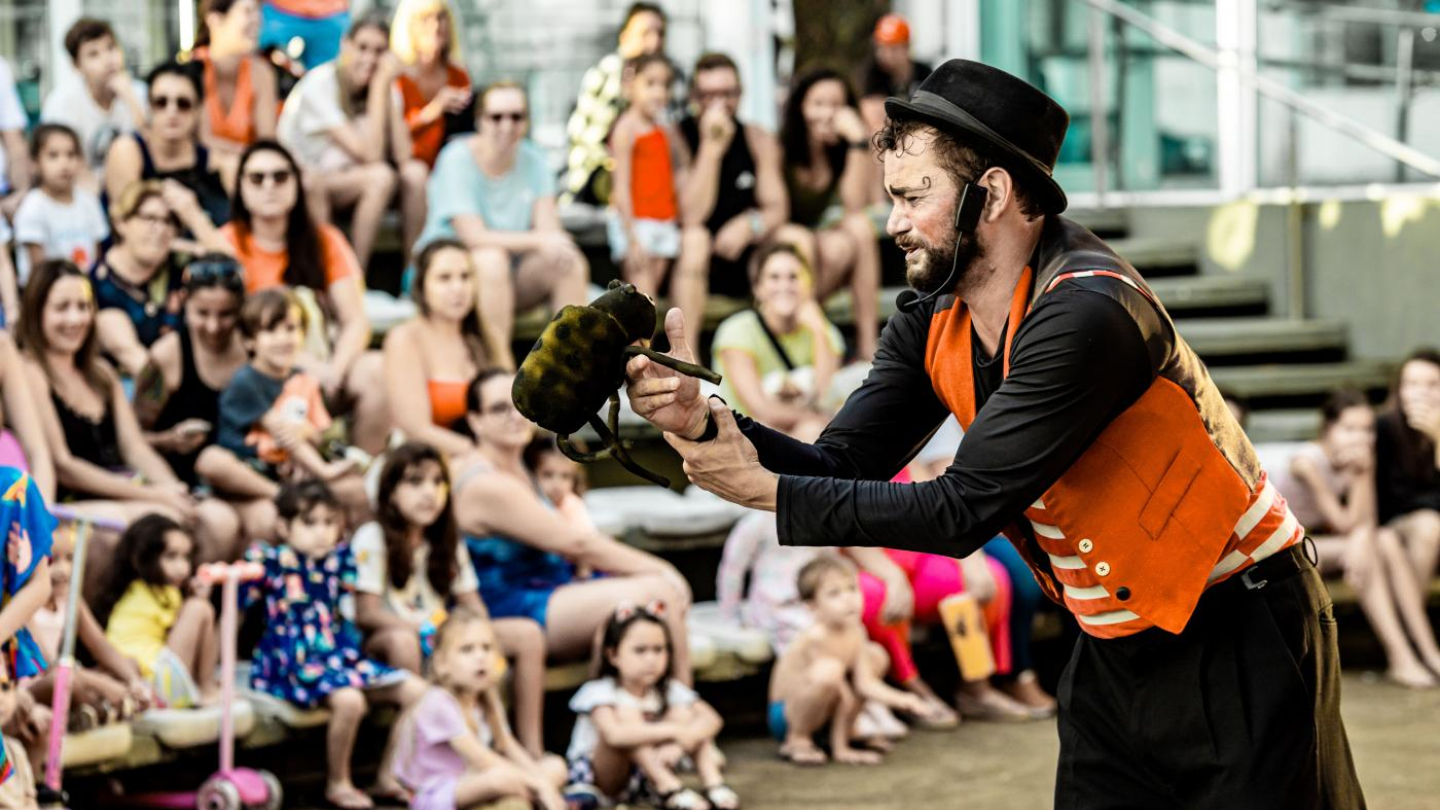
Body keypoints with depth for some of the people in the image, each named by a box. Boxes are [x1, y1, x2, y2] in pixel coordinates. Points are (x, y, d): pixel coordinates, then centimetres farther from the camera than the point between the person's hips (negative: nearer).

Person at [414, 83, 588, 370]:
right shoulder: (457, 160, -15)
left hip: (511, 272, 5)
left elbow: (548, 227, -7)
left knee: (572, 263, -19)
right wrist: (538, 241, -33)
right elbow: (473, 236, -24)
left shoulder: (532, 159, 2)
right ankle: (501, 368, -37)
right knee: (491, 259, -36)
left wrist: (556, 244, -32)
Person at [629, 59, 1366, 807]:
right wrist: (704, 421, -20)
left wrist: (768, 491, -22)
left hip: (1235, 640, -8)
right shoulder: (932, 325, -1)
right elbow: (842, 464, -4)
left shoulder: (1085, 312, -26)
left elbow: (963, 512, -26)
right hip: (1114, 653, 8)